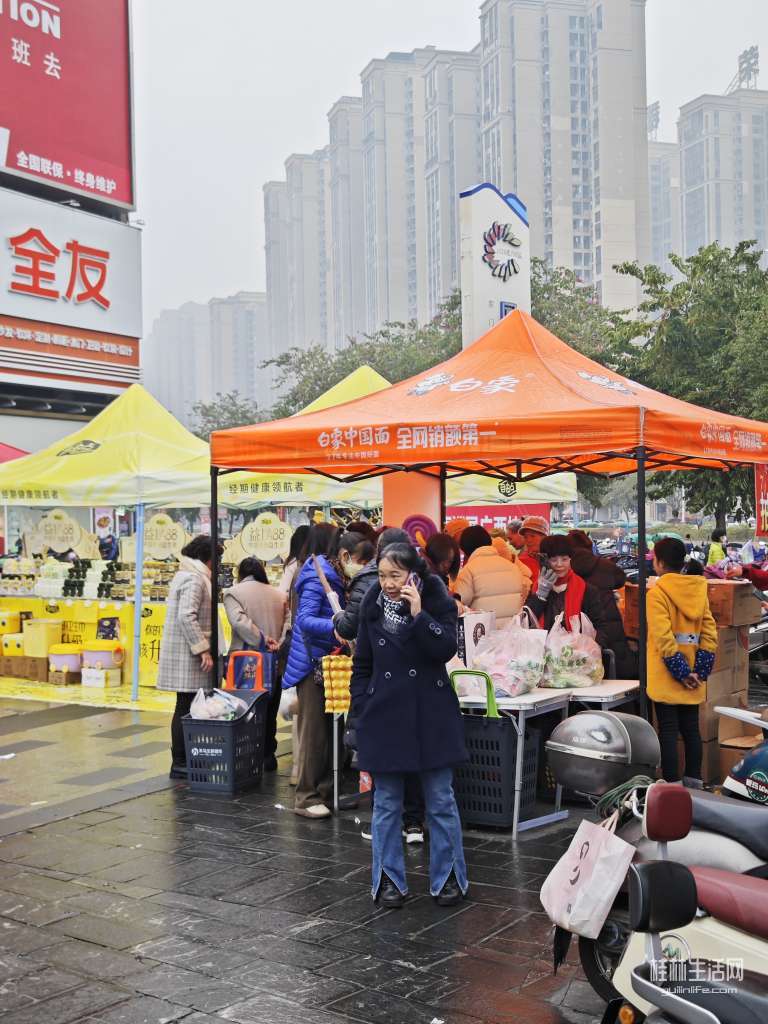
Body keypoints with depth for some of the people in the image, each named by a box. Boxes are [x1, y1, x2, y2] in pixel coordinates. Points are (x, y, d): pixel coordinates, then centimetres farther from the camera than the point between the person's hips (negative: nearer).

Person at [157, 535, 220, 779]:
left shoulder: (187, 575, 19)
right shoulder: (194, 579, -14)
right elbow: (186, 616, -24)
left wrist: (203, 647, 22)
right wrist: (203, 649, -23)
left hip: (185, 653, 10)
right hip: (187, 654, -10)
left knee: (186, 708, 12)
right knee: (186, 708, -5)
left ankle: (181, 760, 17)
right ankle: (179, 764, -1)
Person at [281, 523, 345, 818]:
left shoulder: (325, 572, 14)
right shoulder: (317, 574, -15)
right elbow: (305, 619, -24)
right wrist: (334, 625, -38)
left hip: (324, 660, 9)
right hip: (314, 660, -9)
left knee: (325, 727, 13)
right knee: (314, 730, -4)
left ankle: (324, 790, 20)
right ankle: (307, 797, 2)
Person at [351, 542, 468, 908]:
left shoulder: (437, 601, -5)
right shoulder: (373, 607, 2)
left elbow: (446, 649, -17)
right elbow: (362, 664, 9)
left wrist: (418, 614, -23)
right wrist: (361, 708, 4)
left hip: (431, 715, -2)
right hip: (385, 715, 2)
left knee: (441, 800, 6)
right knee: (387, 803, 8)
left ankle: (448, 877, 19)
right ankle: (389, 879, 19)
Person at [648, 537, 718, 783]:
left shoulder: (657, 593, -12)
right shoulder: (698, 590, 6)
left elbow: (663, 637, -19)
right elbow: (710, 634, 3)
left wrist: (681, 672, -14)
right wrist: (699, 671, 0)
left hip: (667, 677, -6)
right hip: (694, 677, 6)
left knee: (668, 731, 0)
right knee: (691, 729, 14)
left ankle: (671, 785, 2)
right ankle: (694, 780, 23)